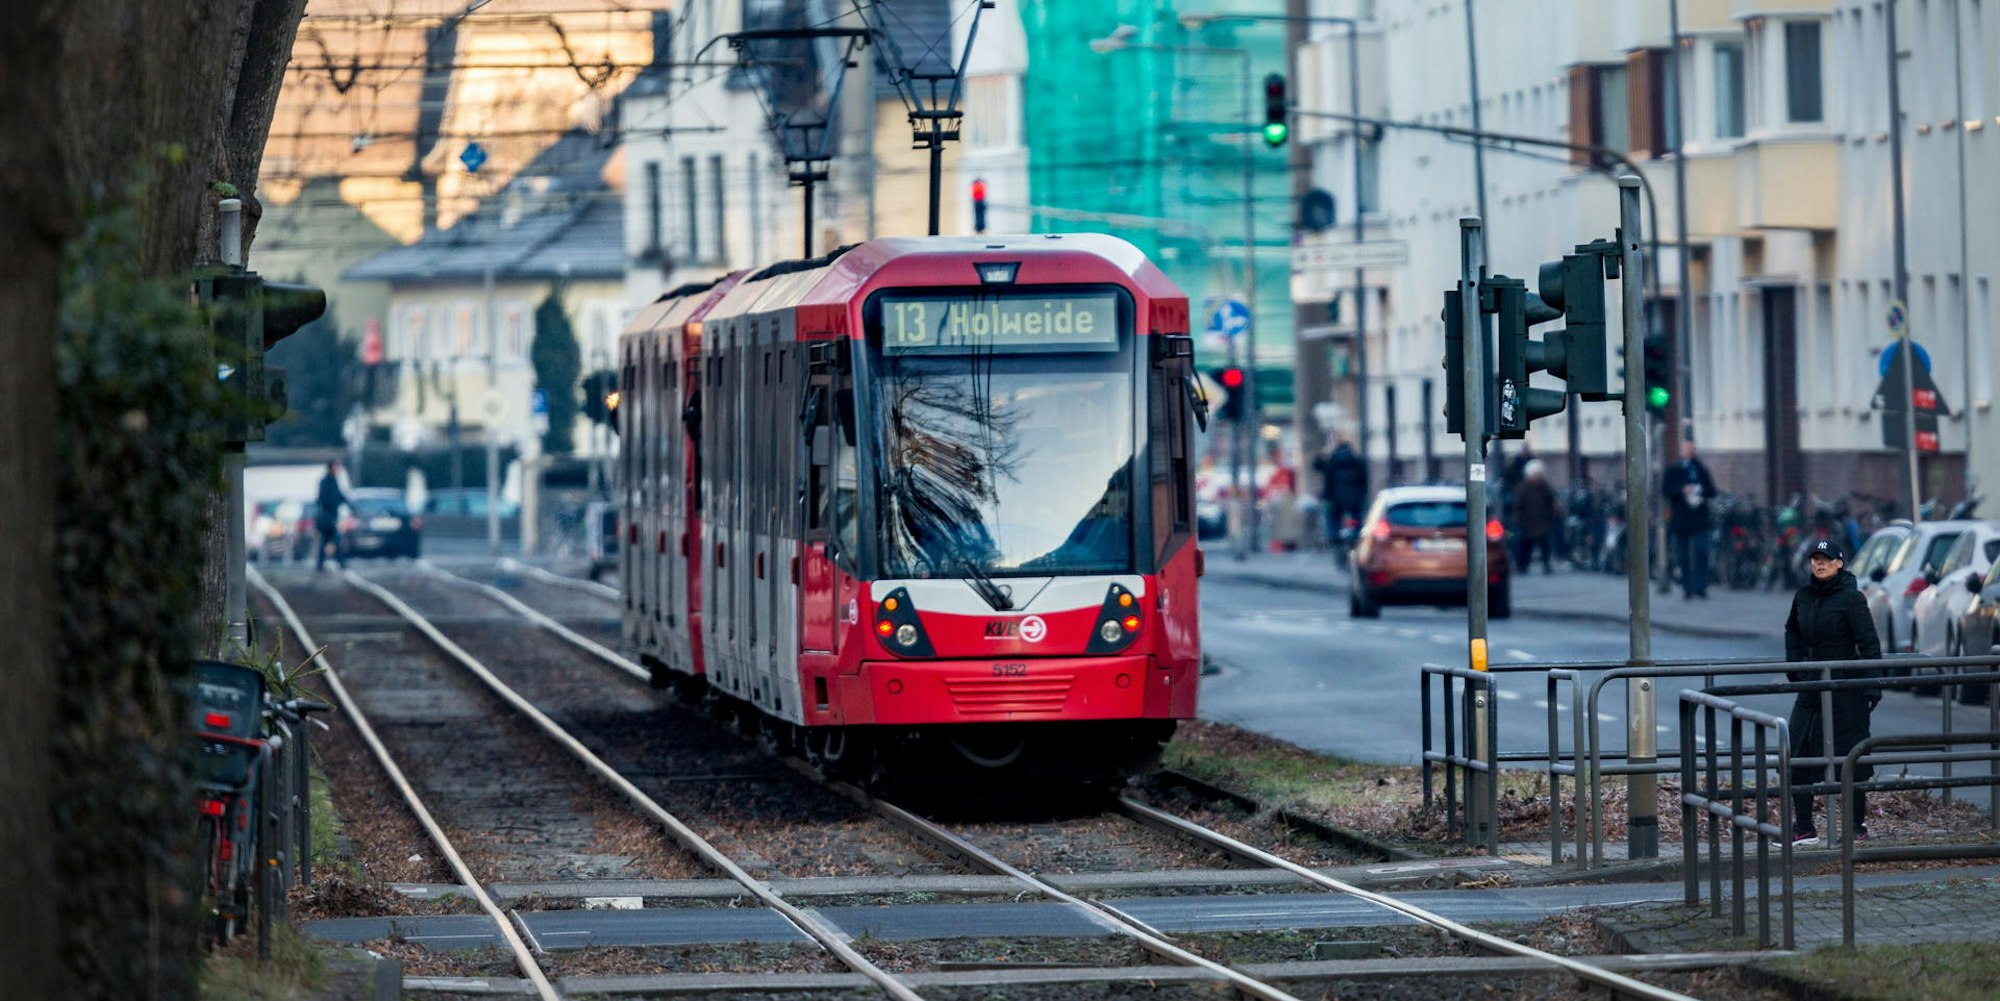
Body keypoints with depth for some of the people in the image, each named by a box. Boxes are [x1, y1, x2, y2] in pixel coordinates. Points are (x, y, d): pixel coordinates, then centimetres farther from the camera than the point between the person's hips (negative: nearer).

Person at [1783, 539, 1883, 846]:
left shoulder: (1851, 598, -11)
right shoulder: (1803, 597, 7)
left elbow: (1869, 643, -12)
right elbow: (1792, 631, 26)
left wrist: (1873, 684, -16)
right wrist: (1794, 665, 15)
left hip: (1846, 690, -6)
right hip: (1810, 687, 6)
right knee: (1798, 755, 1)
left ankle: (1858, 826, 13)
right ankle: (1803, 829, 6)